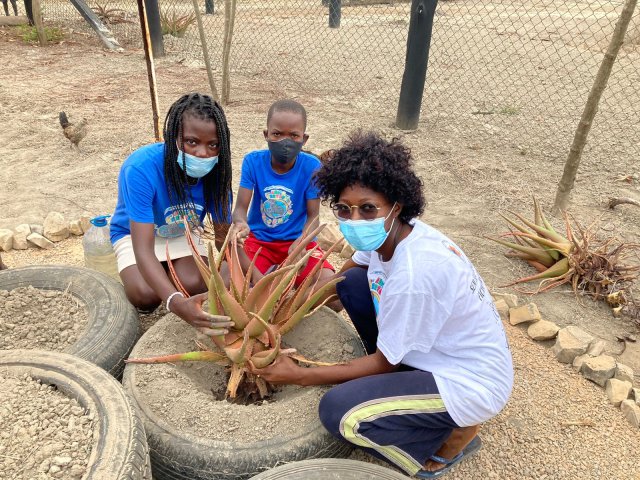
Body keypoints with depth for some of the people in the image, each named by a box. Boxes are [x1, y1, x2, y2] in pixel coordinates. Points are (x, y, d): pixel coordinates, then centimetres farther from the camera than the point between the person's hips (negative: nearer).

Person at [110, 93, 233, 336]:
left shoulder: (215, 170, -25)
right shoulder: (141, 168, -37)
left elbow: (225, 235, -16)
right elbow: (143, 249, -42)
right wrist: (176, 303, -59)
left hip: (182, 233, 2)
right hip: (135, 233, -2)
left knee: (195, 285, -26)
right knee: (146, 294, -28)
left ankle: (169, 269, 10)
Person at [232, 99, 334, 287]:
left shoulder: (311, 166, -14)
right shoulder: (253, 161, -12)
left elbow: (313, 215, -10)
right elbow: (241, 207, -13)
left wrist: (300, 242, -31)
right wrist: (241, 224, -38)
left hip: (297, 240, 0)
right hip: (259, 239, 0)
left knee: (329, 282, -22)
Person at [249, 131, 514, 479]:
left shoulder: (414, 276, -33)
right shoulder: (389, 234, -9)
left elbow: (383, 362, -19)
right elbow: (343, 274, 11)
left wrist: (300, 376, -13)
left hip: (471, 384, -8)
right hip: (442, 349, 8)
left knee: (339, 411, -23)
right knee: (352, 283, 3)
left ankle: (454, 436, 1)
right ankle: (395, 381, 13)